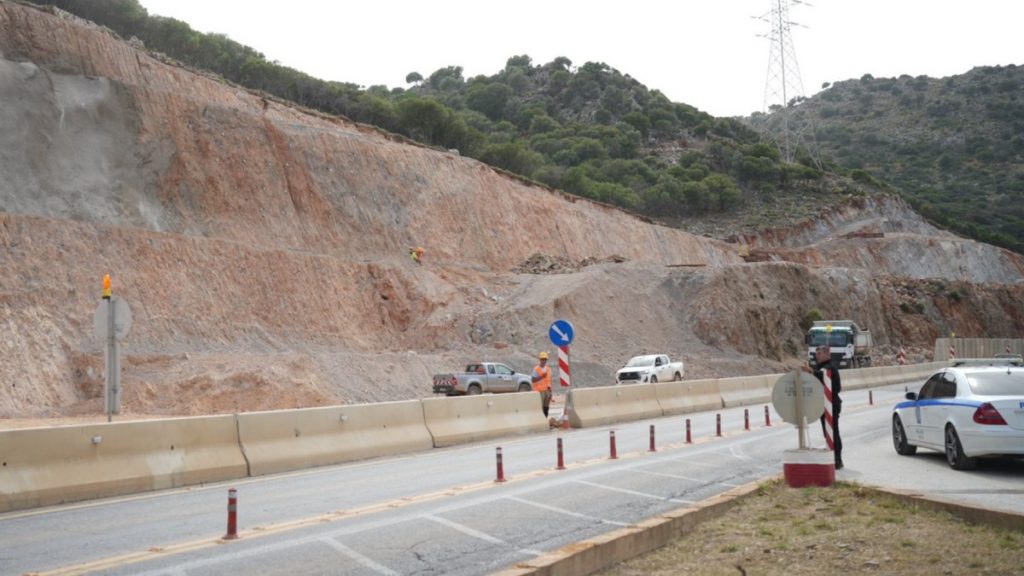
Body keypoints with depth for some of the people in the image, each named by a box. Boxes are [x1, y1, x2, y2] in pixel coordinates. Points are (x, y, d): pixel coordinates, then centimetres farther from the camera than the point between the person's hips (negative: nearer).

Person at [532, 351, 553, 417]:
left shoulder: (548, 368, 13)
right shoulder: (536, 369, -6)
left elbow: (549, 379, 15)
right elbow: (533, 379, -12)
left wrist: (550, 390, 12)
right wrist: (542, 376, -20)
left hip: (547, 390, 6)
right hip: (539, 391, -6)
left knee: (546, 407, 8)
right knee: (539, 407, -11)